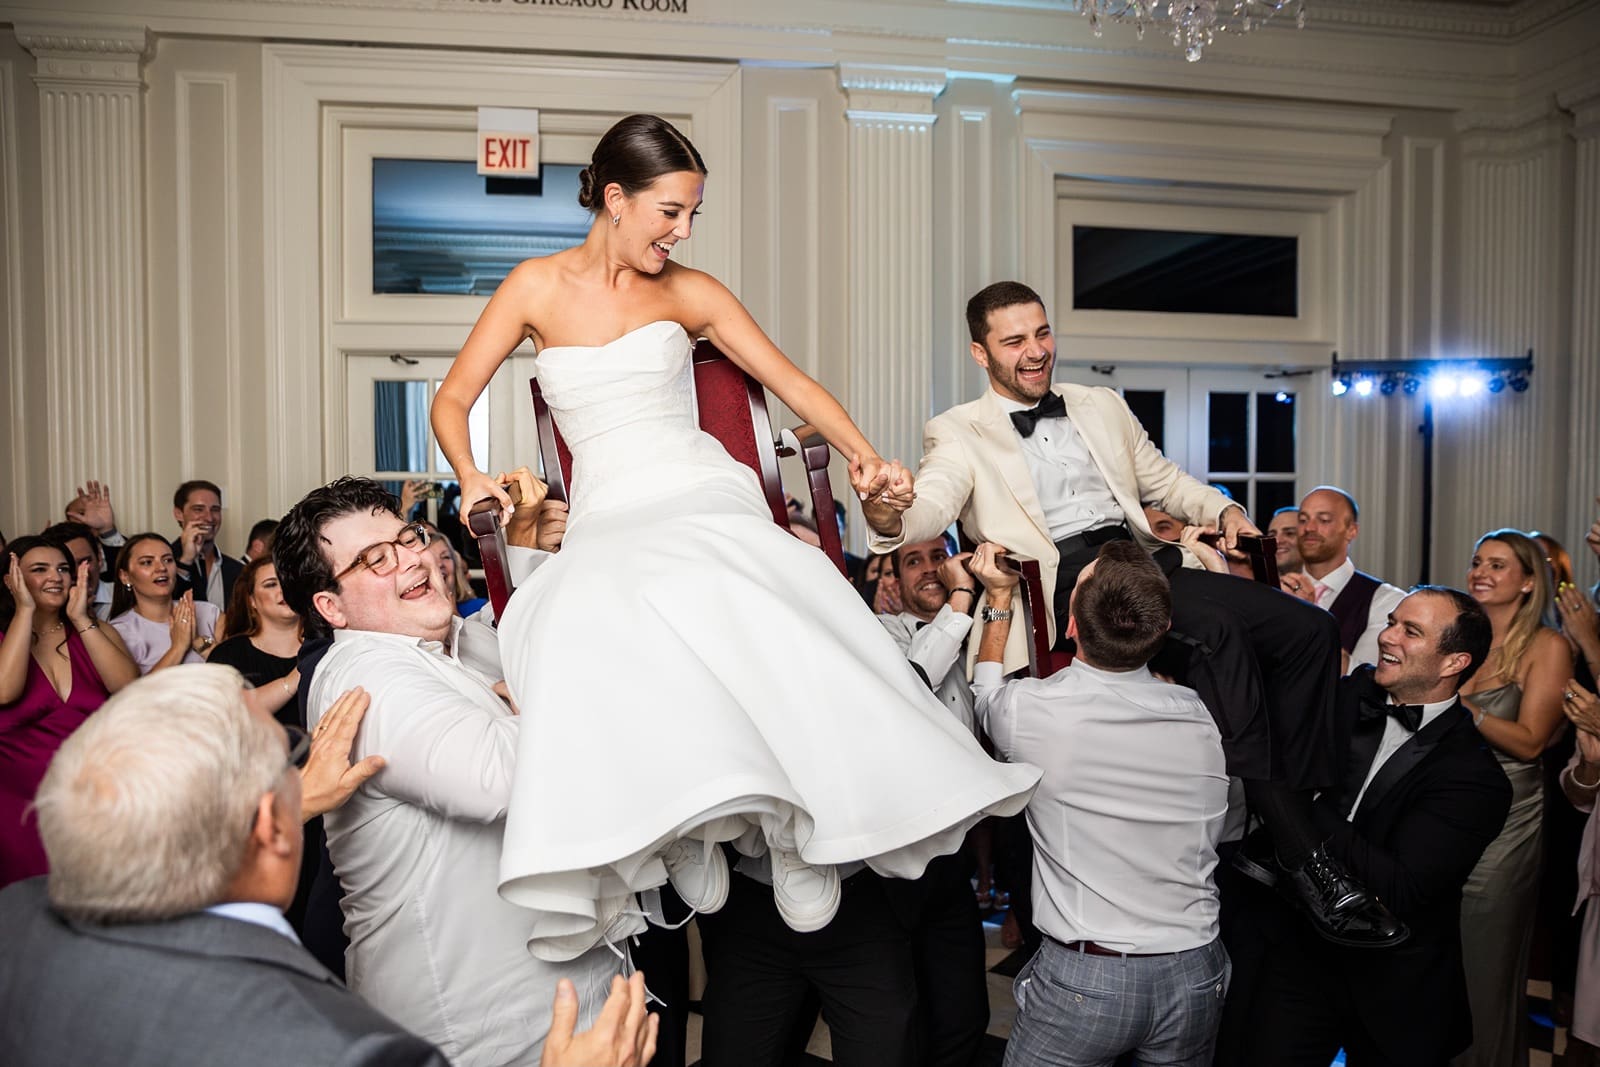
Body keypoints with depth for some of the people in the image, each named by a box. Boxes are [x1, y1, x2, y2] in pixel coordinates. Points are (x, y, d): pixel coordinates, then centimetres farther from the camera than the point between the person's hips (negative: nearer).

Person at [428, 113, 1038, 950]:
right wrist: (473, 480, -8)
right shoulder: (537, 287, 11)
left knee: (762, 618, -34)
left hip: (704, 497, 0)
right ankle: (677, 827, -19)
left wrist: (865, 458, -8)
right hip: (606, 521, 0)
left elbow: (792, 383, 9)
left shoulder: (689, 292, 12)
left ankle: (796, 829, -22)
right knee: (599, 627, -35)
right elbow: (452, 400, 13)